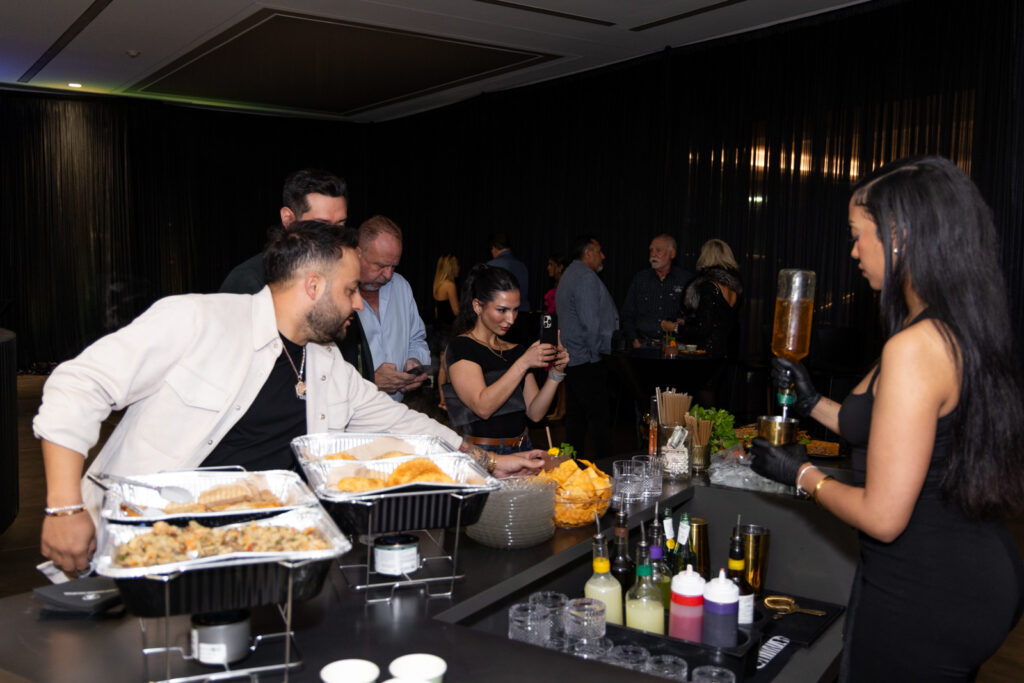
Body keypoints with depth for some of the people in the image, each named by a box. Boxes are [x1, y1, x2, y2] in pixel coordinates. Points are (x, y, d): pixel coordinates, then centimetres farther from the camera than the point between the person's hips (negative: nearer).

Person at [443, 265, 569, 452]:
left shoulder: (517, 350, 14)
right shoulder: (461, 346, -3)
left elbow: (535, 413, 10)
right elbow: (482, 407, -14)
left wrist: (556, 372, -3)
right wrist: (523, 363, -16)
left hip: (521, 449, 5)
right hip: (481, 454, -4)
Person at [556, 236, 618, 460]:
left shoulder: (569, 275, 19)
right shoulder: (586, 277, -14)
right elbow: (591, 323, -21)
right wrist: (596, 351, -8)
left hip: (571, 359, 10)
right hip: (587, 361, -10)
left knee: (576, 416, 13)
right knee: (599, 418, -6)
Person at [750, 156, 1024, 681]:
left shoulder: (915, 347, -26)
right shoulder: (967, 332, 3)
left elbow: (883, 516, -24)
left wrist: (802, 475, -8)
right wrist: (814, 404, 15)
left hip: (922, 597, -9)